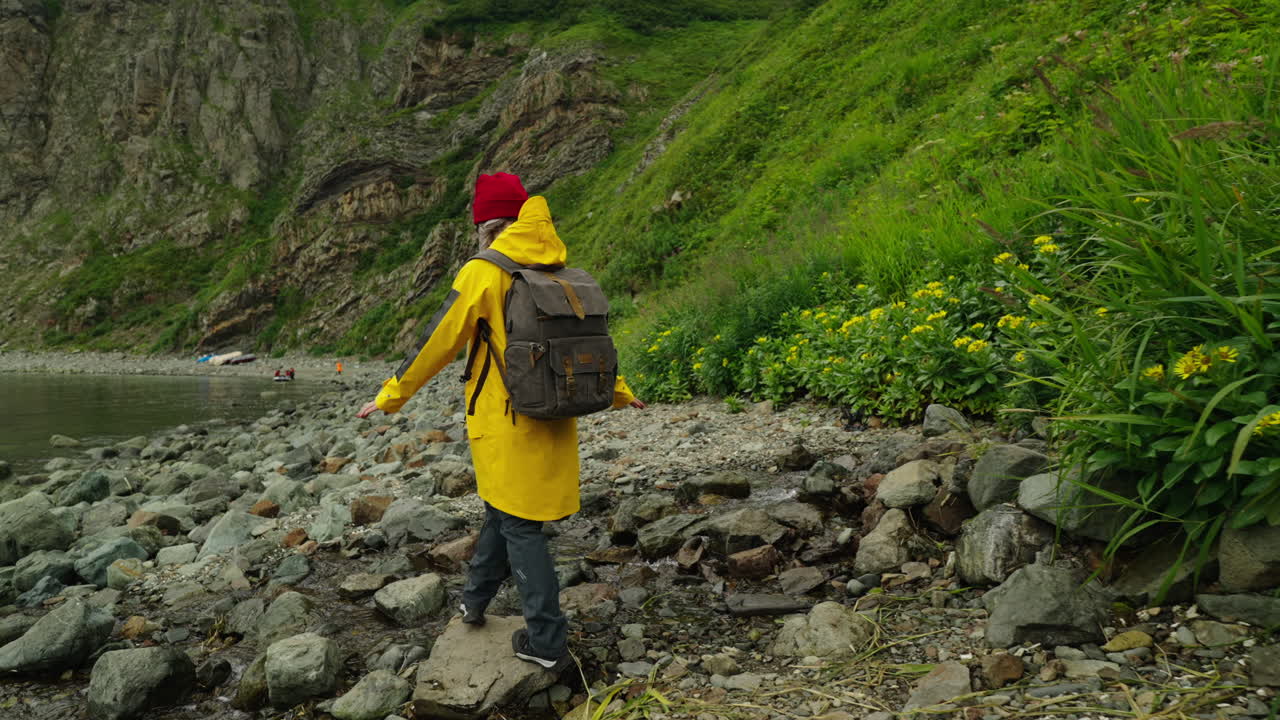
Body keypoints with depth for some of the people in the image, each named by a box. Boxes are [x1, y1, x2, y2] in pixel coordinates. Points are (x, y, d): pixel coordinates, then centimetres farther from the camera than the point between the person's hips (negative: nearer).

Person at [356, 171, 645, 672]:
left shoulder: (483, 274, -13)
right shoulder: (561, 274, 5)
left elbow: (439, 342, -10)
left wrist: (392, 394, 1)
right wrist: (618, 392, 29)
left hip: (505, 424, -6)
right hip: (554, 423, 6)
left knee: (519, 526, 2)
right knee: (503, 509, 22)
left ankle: (547, 645, 7)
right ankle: (474, 601, 37)